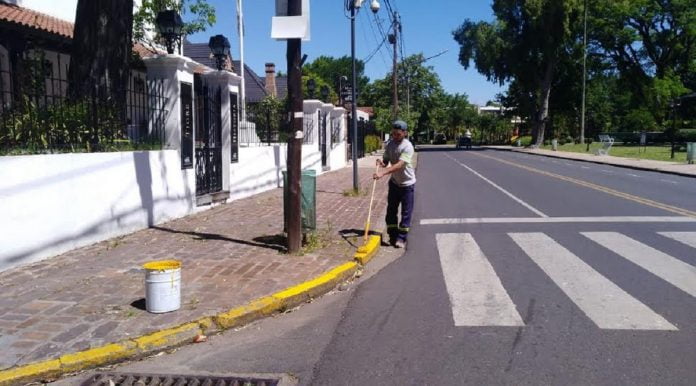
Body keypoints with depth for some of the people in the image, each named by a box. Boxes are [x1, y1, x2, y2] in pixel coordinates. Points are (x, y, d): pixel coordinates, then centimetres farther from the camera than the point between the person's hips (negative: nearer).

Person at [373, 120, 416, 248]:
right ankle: (393, 235, 18)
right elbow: (386, 161, 8)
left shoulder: (407, 146, -21)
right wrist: (381, 163, -17)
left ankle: (401, 238, 5)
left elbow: (399, 165, -31)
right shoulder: (389, 144, 0)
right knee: (391, 210, 8)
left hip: (407, 183, -6)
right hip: (394, 182, 6)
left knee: (406, 212, -1)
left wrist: (382, 173, -39)